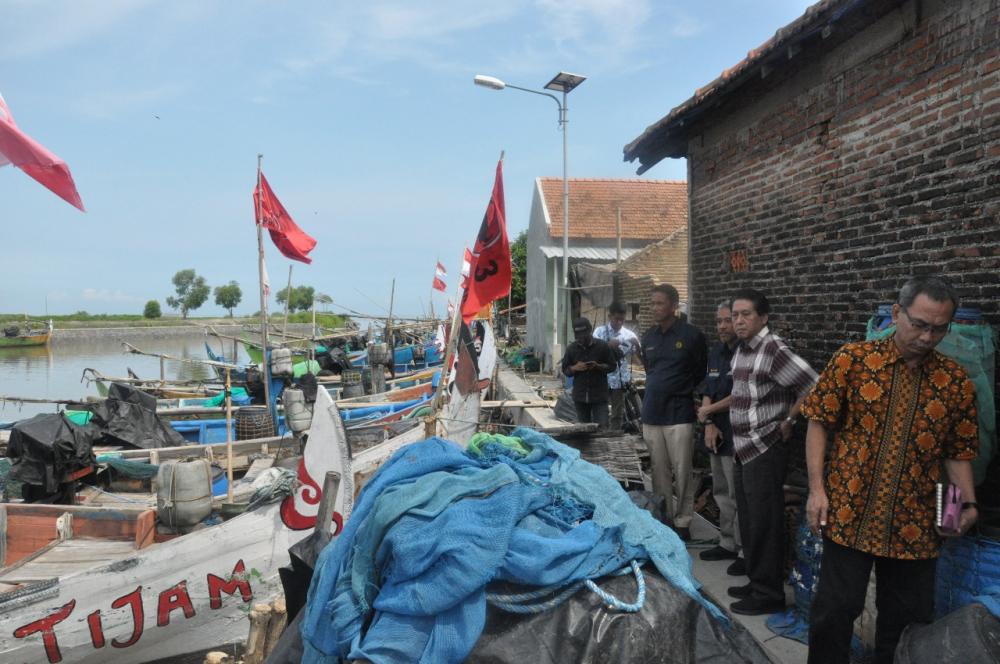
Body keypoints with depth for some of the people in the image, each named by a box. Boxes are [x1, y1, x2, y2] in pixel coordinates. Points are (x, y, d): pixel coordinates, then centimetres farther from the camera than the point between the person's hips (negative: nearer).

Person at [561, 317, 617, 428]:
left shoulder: (602, 346, -2)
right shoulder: (572, 348, 5)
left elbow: (612, 366, 4)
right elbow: (565, 370, 10)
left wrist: (598, 366, -15)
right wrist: (575, 368, -12)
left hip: (599, 396, -2)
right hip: (580, 396, 2)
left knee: (602, 427, -9)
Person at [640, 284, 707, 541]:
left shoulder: (692, 335, -6)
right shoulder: (648, 336, 10)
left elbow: (702, 374, 2)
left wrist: (684, 393, 3)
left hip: (679, 414, -5)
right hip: (651, 414, 5)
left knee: (682, 472, 1)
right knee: (659, 471, 11)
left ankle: (682, 521, 13)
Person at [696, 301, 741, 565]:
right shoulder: (716, 353, 13)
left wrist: (708, 411, -5)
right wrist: (709, 424, -1)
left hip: (737, 437, -8)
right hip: (718, 435, 8)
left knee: (738, 497, -3)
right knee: (722, 493, 16)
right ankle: (727, 544, 28)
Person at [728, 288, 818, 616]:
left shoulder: (773, 349, -18)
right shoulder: (742, 349, 8)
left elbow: (813, 388, -22)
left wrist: (788, 420, -13)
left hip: (764, 450, -9)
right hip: (743, 450, 9)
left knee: (763, 524, 0)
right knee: (748, 521, 17)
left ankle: (769, 593, 13)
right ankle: (756, 583, 31)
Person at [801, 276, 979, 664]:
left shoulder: (957, 382, 2)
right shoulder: (852, 359, -5)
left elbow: (958, 452, 10)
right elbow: (819, 423, -2)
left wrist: (968, 504, -5)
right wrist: (816, 489, -8)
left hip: (915, 526, 3)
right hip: (849, 514, -2)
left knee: (905, 618, 16)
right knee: (834, 612, 4)